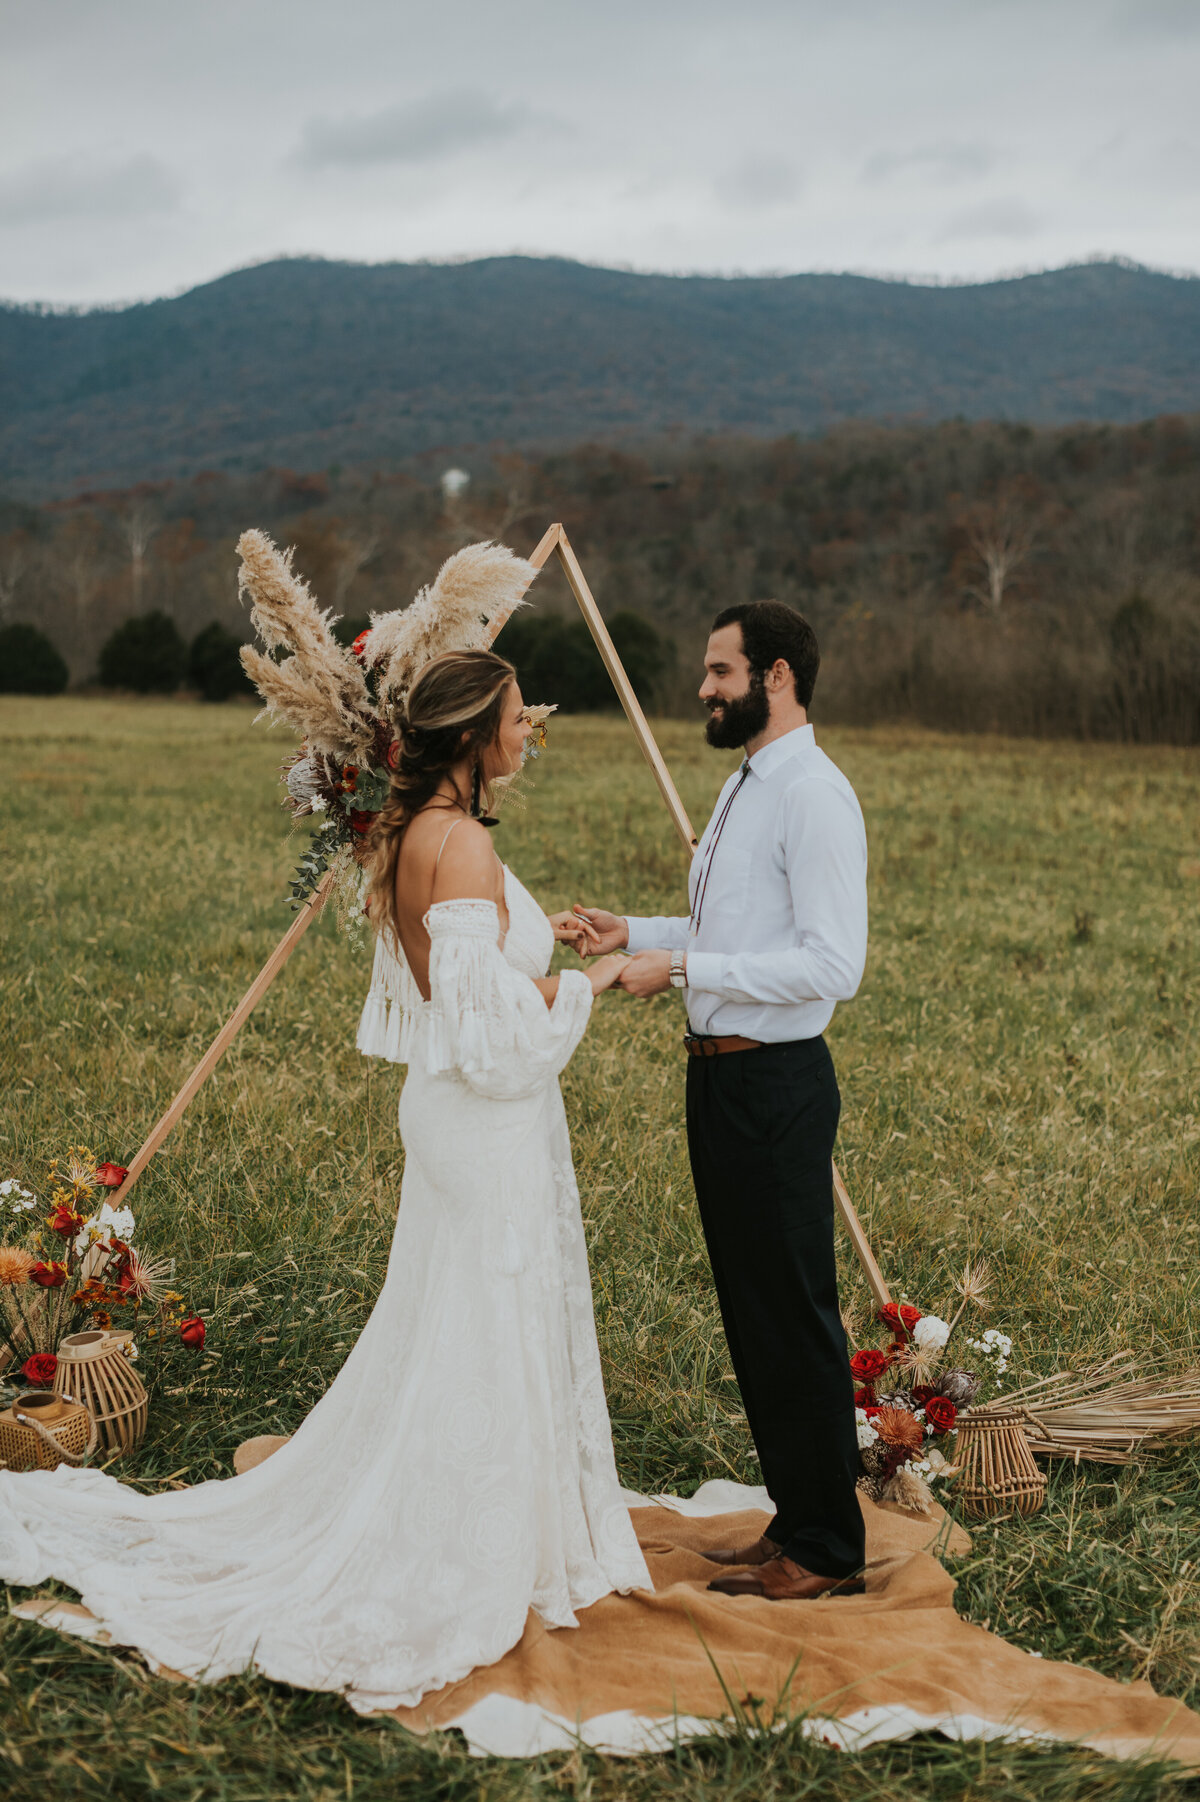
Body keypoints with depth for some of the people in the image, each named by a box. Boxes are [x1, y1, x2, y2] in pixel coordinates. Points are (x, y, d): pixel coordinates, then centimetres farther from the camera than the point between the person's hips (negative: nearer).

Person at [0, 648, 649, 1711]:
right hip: (490, 1126, -10)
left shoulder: (412, 831, 8)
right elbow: (491, 1026, -24)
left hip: (447, 1109, 10)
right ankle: (458, 1580, 16)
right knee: (483, 1344, 3)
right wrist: (589, 981, -11)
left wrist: (531, 933, 16)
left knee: (444, 1340, 19)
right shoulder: (463, 844, -22)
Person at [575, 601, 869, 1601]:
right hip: (722, 1072, 10)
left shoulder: (816, 796, -17)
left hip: (778, 1082, -10)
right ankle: (796, 1518, 31)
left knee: (795, 1314, 0)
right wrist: (636, 934, 11)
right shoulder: (746, 785, 14)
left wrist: (684, 968, -21)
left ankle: (827, 1545, 14)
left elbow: (832, 963, -23)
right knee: (750, 1310, 17)